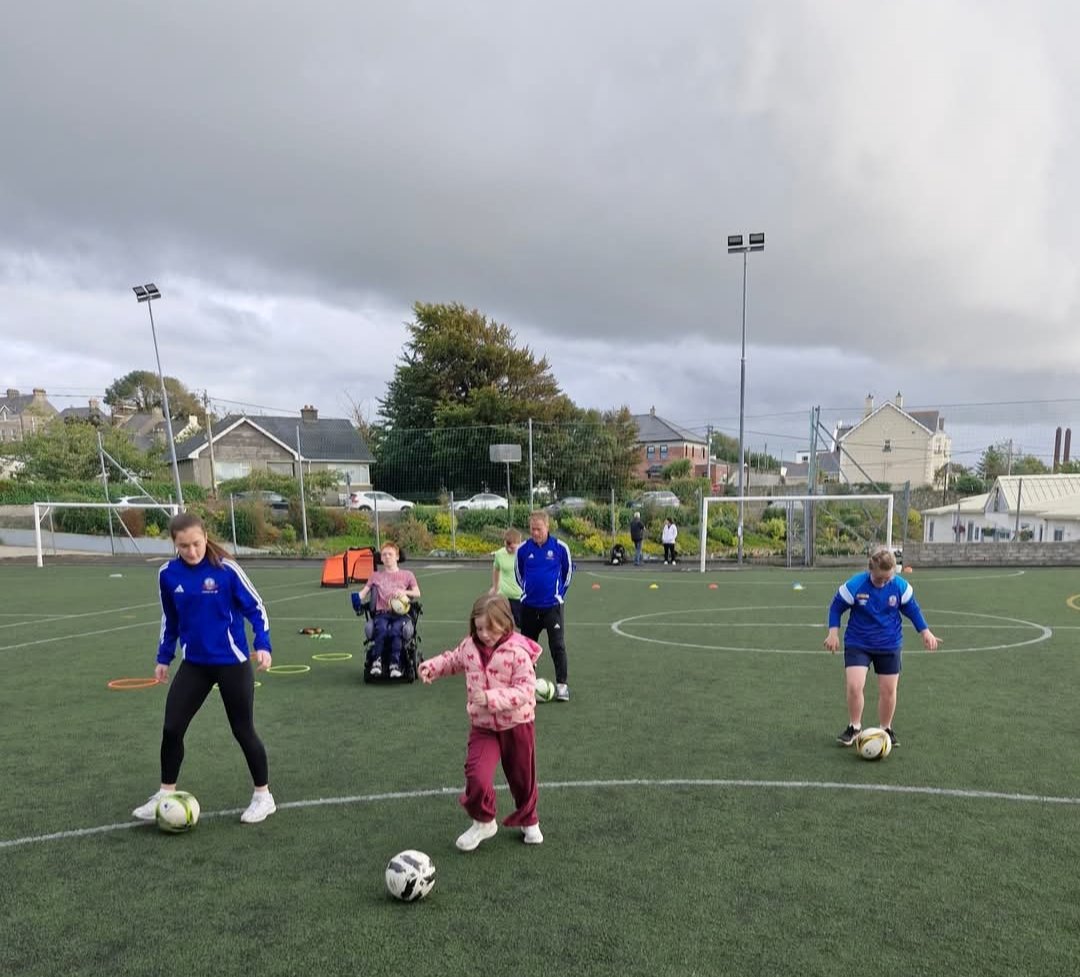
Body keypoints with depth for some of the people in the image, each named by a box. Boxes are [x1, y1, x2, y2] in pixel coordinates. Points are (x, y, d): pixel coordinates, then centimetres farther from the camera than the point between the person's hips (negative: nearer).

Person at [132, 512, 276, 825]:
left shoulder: (226, 569, -16)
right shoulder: (168, 574, -3)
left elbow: (255, 608, -9)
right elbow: (169, 619, 12)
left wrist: (263, 644, -20)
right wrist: (164, 658, 13)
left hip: (231, 662, -4)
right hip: (194, 664, 4)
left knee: (243, 730, 5)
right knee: (171, 728, 2)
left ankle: (263, 796, 22)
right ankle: (165, 796, 23)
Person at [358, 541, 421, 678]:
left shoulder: (407, 575, 20)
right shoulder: (376, 576, 23)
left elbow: (417, 594, 12)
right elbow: (364, 591, 12)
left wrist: (405, 592, -8)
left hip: (400, 613, -1)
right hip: (382, 613, 1)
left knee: (395, 630, -34)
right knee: (381, 630, -34)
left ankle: (395, 664, -30)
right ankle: (376, 661, -24)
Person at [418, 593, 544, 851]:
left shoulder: (518, 652, -22)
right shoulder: (470, 646, -6)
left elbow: (525, 690, -25)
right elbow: (453, 660, 16)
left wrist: (492, 698, -35)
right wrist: (431, 667, -2)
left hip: (517, 725, -2)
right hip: (482, 726, 3)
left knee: (523, 778, 16)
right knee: (477, 776, -15)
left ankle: (528, 821, 44)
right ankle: (483, 822, 13)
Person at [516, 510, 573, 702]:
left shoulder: (560, 547, -8)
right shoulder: (523, 549, -3)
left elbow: (568, 570, 6)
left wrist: (560, 591, 6)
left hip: (553, 605, -3)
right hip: (529, 606, 3)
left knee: (558, 646, -6)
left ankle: (562, 684, 2)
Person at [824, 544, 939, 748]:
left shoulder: (901, 586, -11)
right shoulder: (854, 585, -19)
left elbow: (912, 609, 6)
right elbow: (836, 607, -5)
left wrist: (925, 632, 1)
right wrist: (833, 632, -13)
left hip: (889, 646, 2)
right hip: (857, 644, -2)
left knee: (888, 690, 7)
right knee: (853, 686, -15)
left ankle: (886, 729, 29)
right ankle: (854, 727, 8)